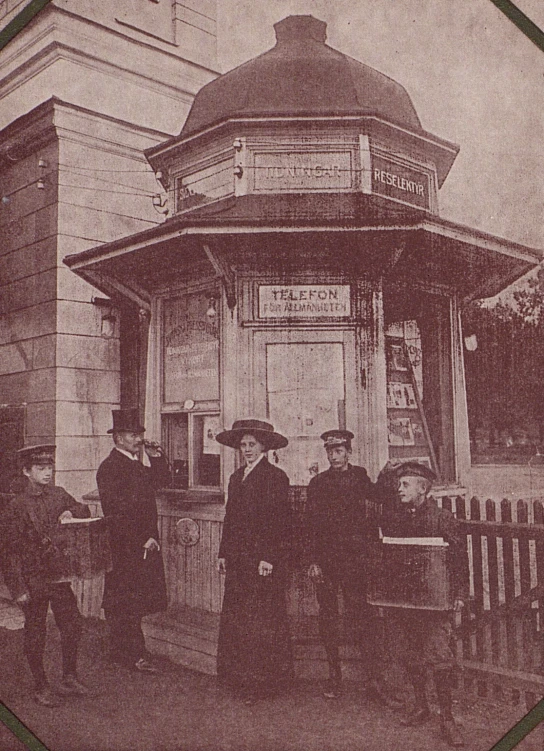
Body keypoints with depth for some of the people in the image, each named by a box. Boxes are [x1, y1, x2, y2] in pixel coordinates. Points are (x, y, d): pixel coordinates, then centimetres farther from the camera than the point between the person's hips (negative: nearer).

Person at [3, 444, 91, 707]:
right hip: (33, 579, -5)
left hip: (59, 575, 5)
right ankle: (41, 688, 24)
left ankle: (69, 678, 27)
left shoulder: (58, 495, 3)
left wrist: (72, 513, -7)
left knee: (73, 624, 9)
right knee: (35, 635, 8)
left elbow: (84, 511, 18)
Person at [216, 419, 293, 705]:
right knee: (234, 619, 9)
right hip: (238, 559, 7)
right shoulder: (236, 477, 15)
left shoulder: (275, 477, -7)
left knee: (262, 621, -1)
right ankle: (238, 675, 20)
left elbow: (279, 521, -12)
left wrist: (268, 558, -17)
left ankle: (262, 681, 9)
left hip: (264, 560, -7)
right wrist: (224, 553, 12)